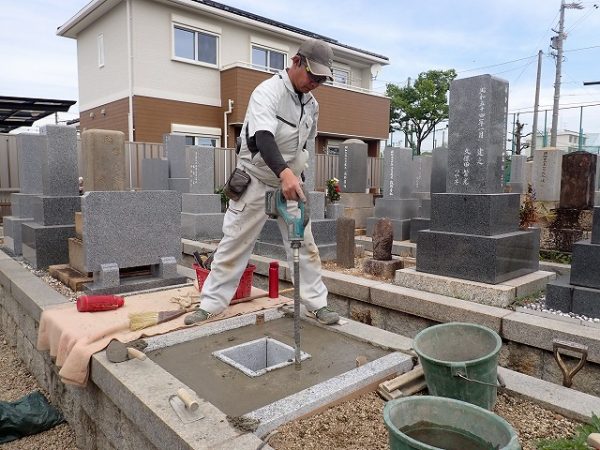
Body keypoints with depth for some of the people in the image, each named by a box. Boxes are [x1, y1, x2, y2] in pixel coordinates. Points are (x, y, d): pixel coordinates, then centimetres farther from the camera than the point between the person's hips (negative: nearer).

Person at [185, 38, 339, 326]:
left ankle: (317, 304, 16)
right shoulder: (268, 92, -18)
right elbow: (264, 137, -37)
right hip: (255, 183, -6)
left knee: (305, 246, 5)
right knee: (233, 245, 1)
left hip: (290, 184, 6)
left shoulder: (312, 104, 6)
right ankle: (210, 305, 14)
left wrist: (297, 177, 13)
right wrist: (284, 172, -53)